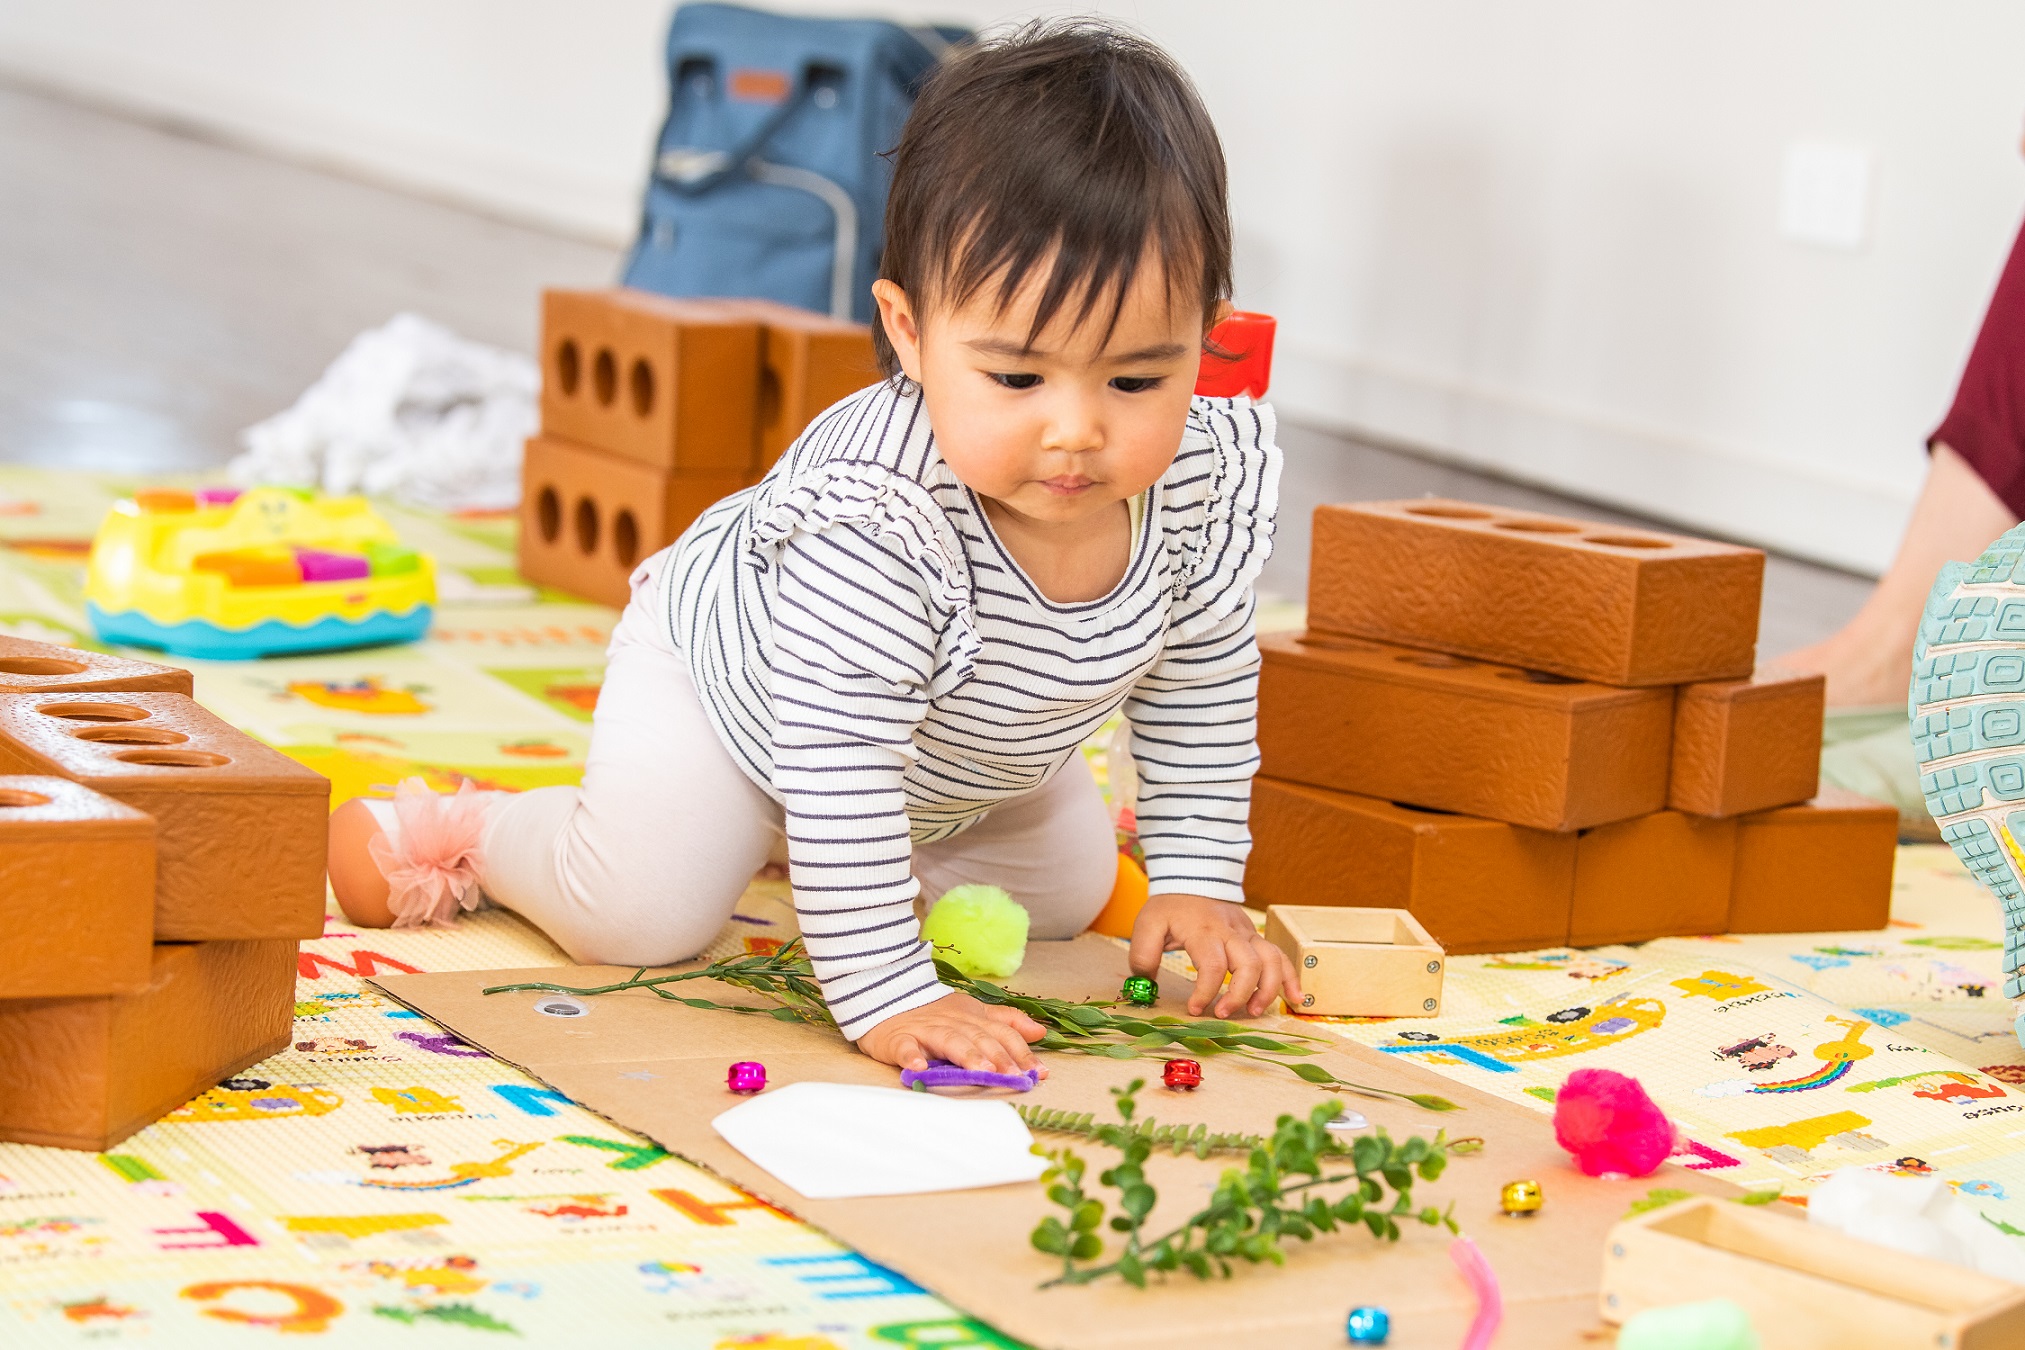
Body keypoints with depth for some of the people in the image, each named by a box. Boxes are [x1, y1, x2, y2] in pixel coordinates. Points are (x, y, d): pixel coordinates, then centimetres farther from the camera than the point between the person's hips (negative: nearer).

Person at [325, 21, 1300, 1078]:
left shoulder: (1206, 480, -27)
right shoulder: (877, 525, -48)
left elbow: (1202, 682, -8)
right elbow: (837, 767, -45)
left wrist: (1196, 883, -10)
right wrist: (885, 995, -45)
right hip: (723, 669, -6)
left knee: (1065, 891, 15)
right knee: (637, 917, -18)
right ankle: (464, 832, 14)